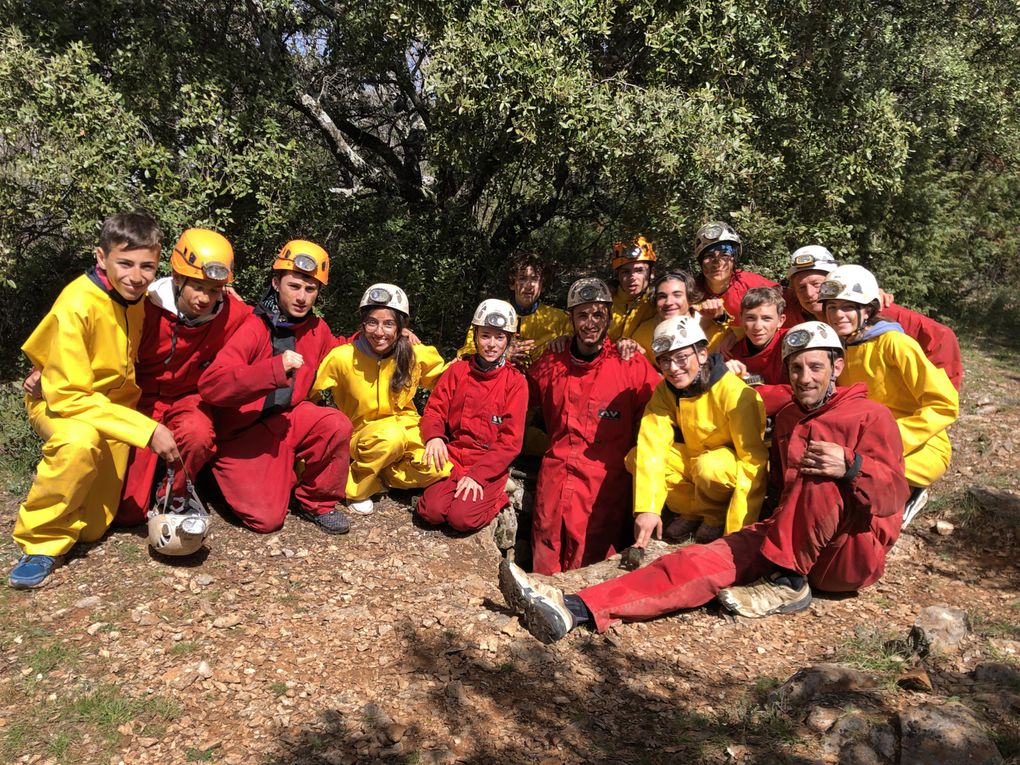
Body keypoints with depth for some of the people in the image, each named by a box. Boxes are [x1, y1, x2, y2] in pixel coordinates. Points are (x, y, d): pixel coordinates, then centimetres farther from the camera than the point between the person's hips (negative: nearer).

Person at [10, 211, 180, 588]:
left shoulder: (141, 296, -10)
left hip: (113, 405, 5)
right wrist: (147, 429, -33)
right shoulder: (76, 306, -27)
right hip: (58, 402, -5)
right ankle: (41, 541, -19)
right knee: (80, 442, -41)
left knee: (93, 527, 1)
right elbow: (68, 396, -28)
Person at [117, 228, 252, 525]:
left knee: (199, 434, -39)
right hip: (143, 397, -1)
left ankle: (173, 496, -5)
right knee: (129, 512, -6)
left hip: (189, 397, 1)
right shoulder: (147, 307, -21)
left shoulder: (233, 314, -16)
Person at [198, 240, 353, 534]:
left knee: (337, 425, -25)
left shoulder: (316, 329, 1)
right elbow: (210, 385, -28)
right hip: (243, 432, -5)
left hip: (286, 419, 5)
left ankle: (315, 501, -1)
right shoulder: (253, 327, -19)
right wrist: (275, 369, -38)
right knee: (266, 518, -14)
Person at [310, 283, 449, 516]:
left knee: (441, 471, -25)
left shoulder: (416, 355, -8)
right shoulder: (343, 358, -14)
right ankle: (356, 488, -12)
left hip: (408, 431, 3)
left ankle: (386, 474, 3)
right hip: (363, 434, -3)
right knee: (391, 435, -39)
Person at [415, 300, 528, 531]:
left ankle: (495, 499, 7)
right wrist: (434, 436, -19)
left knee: (461, 517, -22)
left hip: (489, 465, -2)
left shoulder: (516, 382, -3)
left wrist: (477, 475, -16)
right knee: (432, 511, -19)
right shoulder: (458, 369, 6)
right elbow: (435, 409, 5)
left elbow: (510, 440, -8)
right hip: (452, 456, 3)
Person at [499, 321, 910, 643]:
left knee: (822, 477, -31)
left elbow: (895, 496, -10)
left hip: (857, 551, -4)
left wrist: (850, 467, -31)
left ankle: (785, 583, -20)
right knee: (706, 559, -21)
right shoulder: (786, 418, 16)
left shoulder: (871, 416, -2)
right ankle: (575, 609, -36)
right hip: (788, 541, 4)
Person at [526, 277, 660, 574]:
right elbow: (522, 401, 28)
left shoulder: (631, 364, -1)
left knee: (590, 565, -5)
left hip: (605, 479, -3)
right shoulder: (550, 363, 11)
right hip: (555, 474, 4)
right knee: (545, 565, 8)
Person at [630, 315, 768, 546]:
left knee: (709, 467, -38)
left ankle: (717, 518, -4)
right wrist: (647, 508, -32)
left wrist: (737, 530, -34)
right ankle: (694, 512, 2)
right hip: (693, 457, 6)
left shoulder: (735, 393, -28)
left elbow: (753, 461, -30)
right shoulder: (665, 391, -11)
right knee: (637, 456, -16)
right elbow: (651, 447, -20)